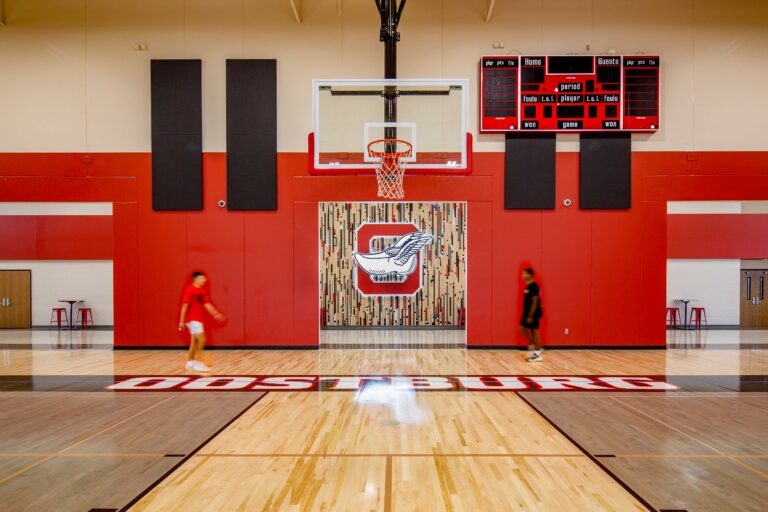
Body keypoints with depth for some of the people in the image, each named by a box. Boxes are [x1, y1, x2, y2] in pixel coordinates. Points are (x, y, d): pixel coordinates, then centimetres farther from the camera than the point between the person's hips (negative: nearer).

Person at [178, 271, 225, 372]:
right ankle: (197, 362, -5)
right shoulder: (189, 289, -12)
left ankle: (190, 363, 22)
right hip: (192, 319, -8)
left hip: (199, 319, 8)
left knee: (195, 341, 13)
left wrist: (216, 314, 10)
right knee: (202, 339, -13)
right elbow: (184, 305, -13)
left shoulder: (203, 290, 11)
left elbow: (207, 304, 15)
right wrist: (182, 321, -14)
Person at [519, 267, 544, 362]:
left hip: (533, 313, -10)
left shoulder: (533, 286, -17)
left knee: (534, 331, -3)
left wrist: (530, 316, -22)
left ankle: (537, 354, 5)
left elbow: (535, 302, -20)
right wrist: (527, 314, 21)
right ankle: (536, 347, 20)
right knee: (522, 329, 10)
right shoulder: (528, 286, 12)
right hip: (527, 312, 10)